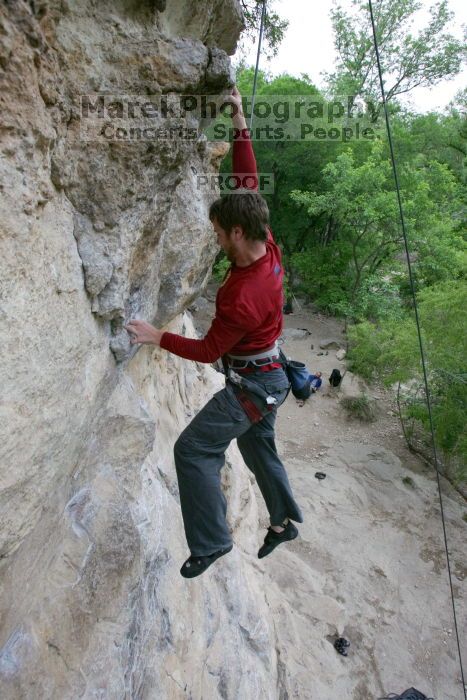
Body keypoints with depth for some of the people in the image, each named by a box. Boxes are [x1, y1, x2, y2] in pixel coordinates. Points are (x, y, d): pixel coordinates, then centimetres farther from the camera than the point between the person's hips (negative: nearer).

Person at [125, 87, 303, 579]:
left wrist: (157, 337, -11)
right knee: (259, 448, 23)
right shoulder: (268, 248, -9)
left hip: (250, 385, -9)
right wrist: (240, 124, 2)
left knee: (193, 450, -7)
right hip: (271, 376, 9)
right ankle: (285, 521, 40)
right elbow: (248, 187, 1)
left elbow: (208, 350, -17)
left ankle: (211, 541, 3)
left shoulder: (241, 297, -31)